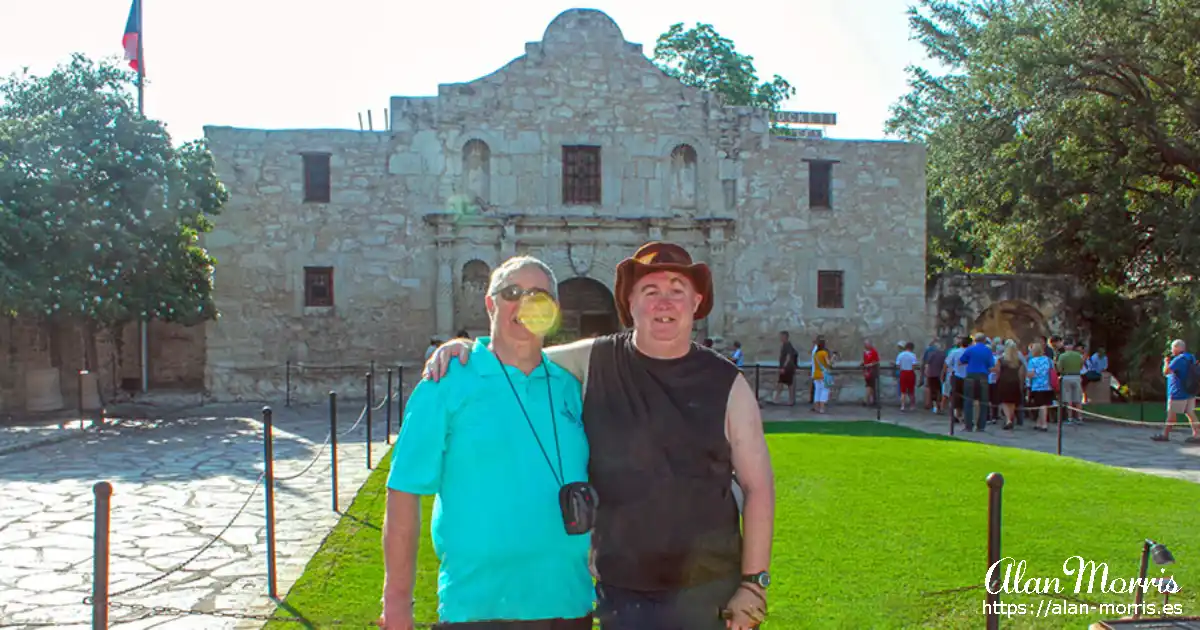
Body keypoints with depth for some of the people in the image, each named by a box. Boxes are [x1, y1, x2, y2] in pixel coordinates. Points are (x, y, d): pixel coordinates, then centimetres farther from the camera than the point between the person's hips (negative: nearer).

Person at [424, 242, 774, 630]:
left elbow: (758, 486, -1)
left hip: (707, 590, 0)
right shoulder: (593, 363, -2)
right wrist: (461, 348, -8)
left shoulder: (726, 384, -3)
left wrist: (753, 584, -4)